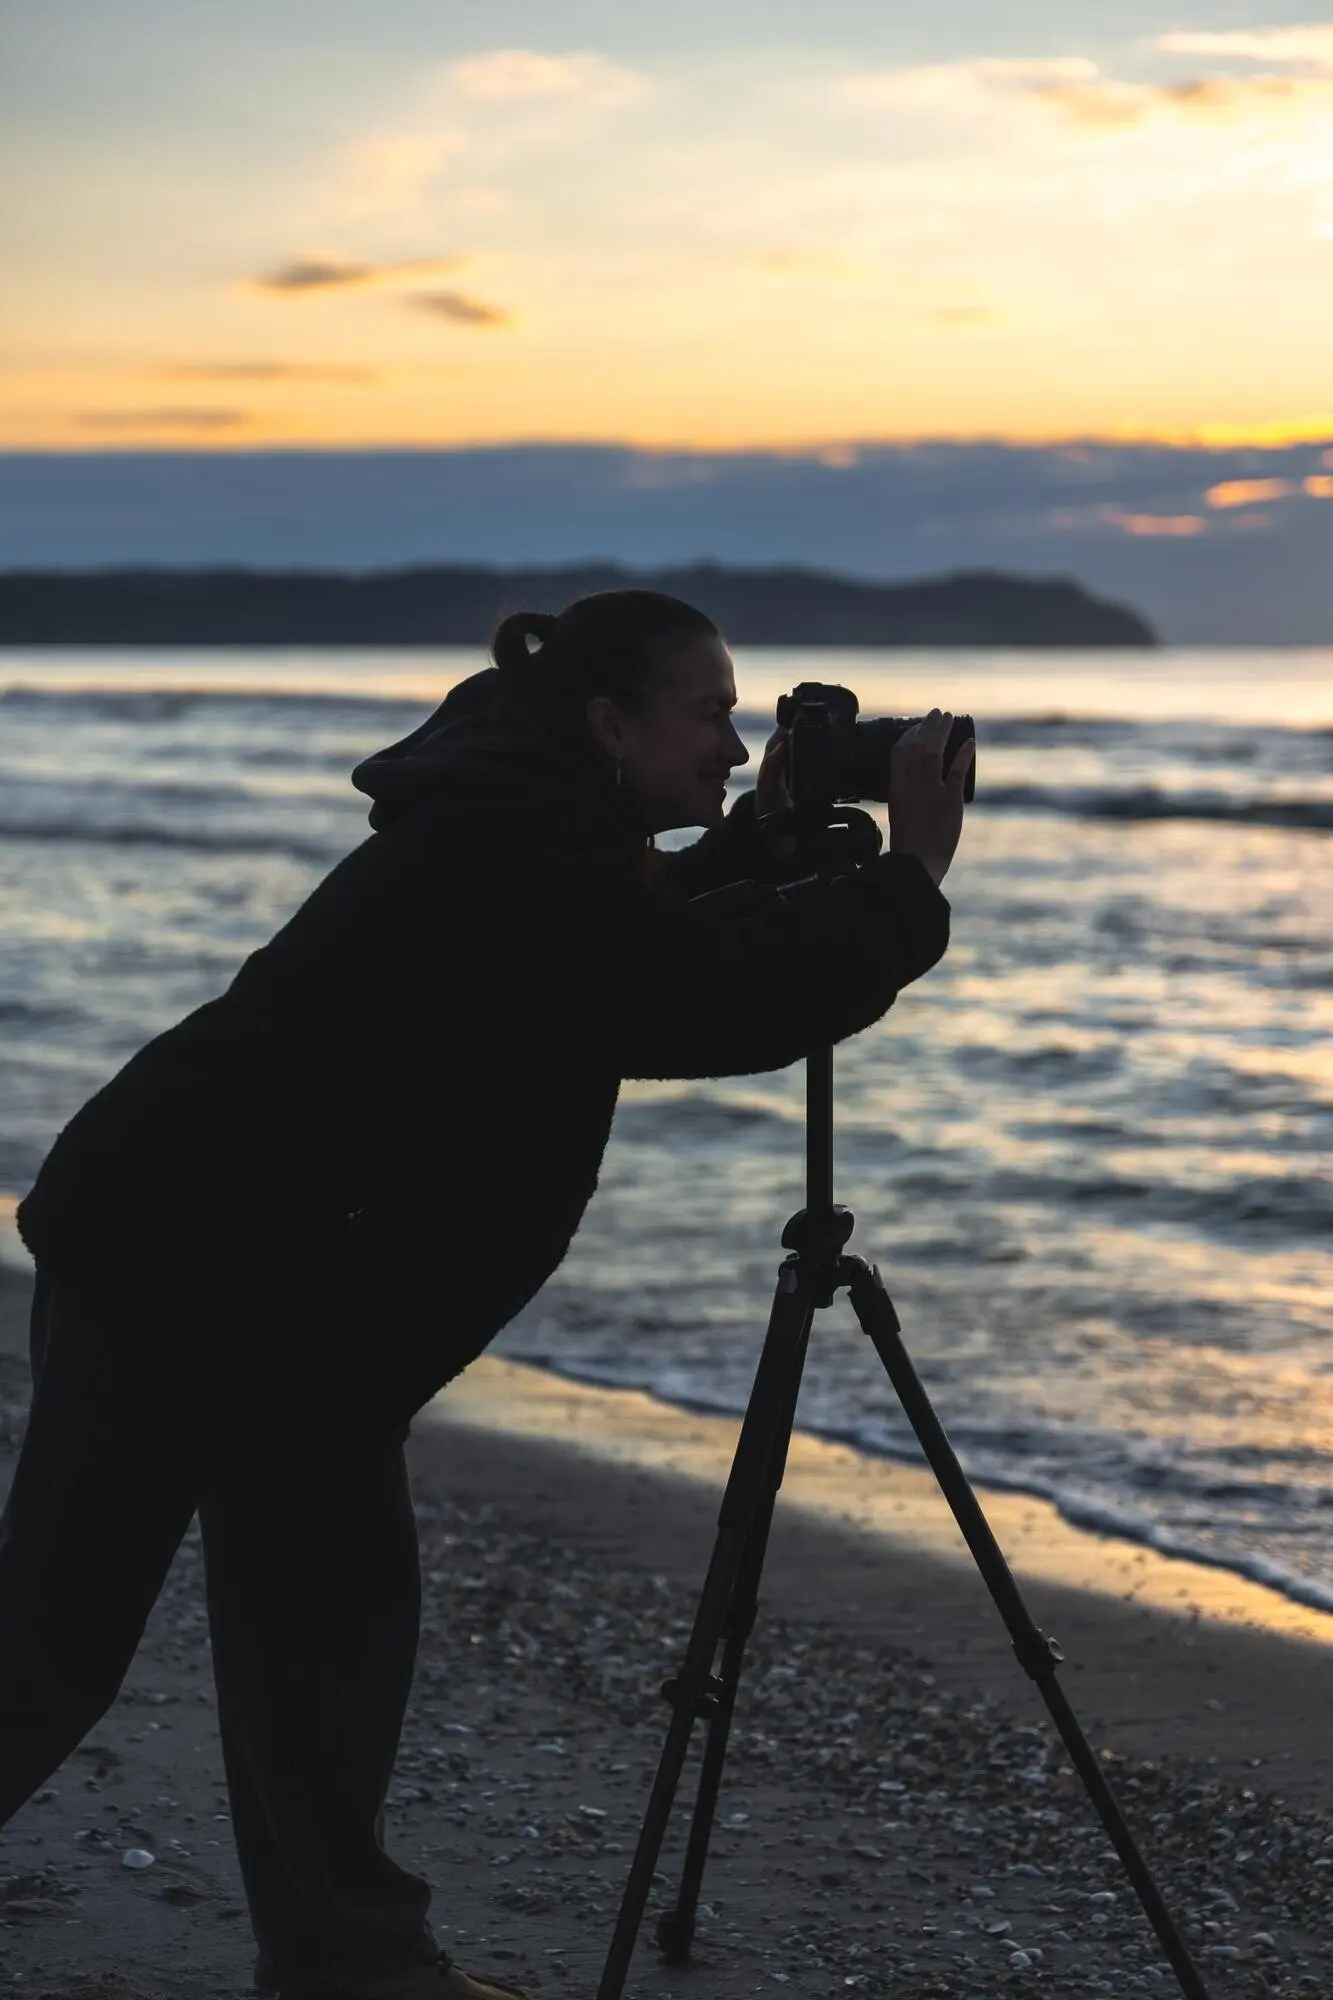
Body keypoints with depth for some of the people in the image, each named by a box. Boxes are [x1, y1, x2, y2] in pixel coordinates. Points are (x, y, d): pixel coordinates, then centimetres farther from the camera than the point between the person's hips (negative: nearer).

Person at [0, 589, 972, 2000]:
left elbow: (657, 963, 23)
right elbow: (719, 1012, -28)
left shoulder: (528, 827, 8)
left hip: (295, 1291, 10)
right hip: (176, 1264, -10)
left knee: (330, 1618, 11)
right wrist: (911, 878, -20)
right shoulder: (510, 854, -22)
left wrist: (761, 839, 8)